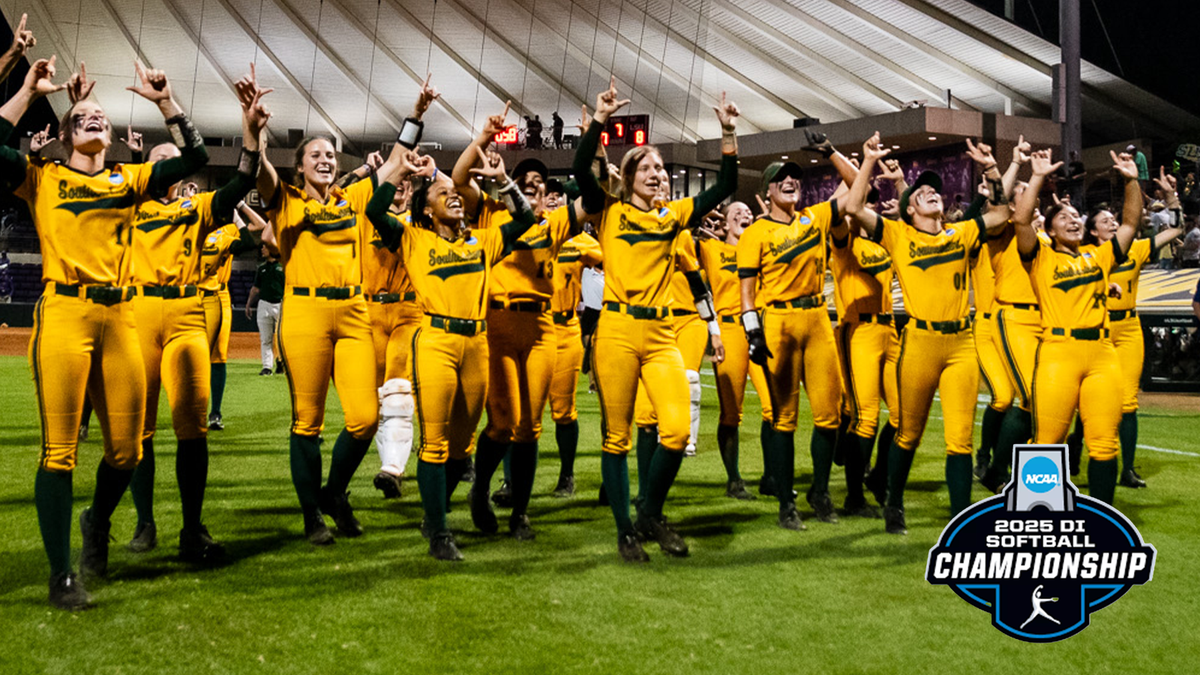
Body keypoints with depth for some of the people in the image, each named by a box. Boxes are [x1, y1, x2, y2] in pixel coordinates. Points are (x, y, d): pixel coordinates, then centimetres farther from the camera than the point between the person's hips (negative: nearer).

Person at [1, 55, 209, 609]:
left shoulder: (129, 180, 16)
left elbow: (195, 159, 10)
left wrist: (164, 102, 4)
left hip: (118, 318, 3)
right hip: (63, 314, -3)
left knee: (126, 449, 5)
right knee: (60, 448, -6)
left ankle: (98, 522, 36)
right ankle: (61, 574, 2)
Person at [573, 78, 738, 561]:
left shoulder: (673, 215, 13)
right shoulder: (610, 212, 3)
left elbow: (725, 187, 11)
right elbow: (580, 169, -11)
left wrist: (729, 135, 5)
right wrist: (600, 119, -15)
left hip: (661, 333, 3)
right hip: (617, 330, -3)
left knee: (677, 428, -11)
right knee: (617, 435, 2)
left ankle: (651, 512, 13)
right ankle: (625, 532, 14)